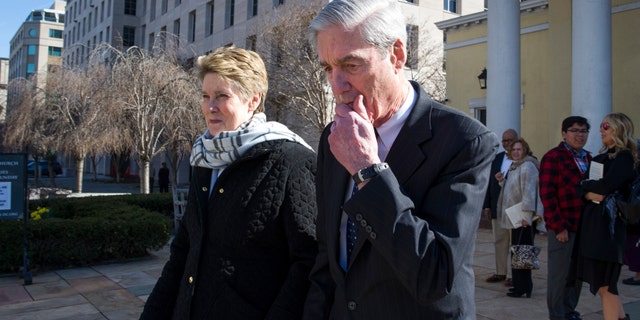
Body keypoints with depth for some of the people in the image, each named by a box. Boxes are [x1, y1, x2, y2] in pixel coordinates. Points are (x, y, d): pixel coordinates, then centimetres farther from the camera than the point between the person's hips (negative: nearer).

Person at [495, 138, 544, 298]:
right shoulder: (514, 166, 18)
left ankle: (523, 287, -2)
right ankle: (520, 284, 22)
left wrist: (527, 215, -24)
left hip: (524, 218, -10)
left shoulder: (527, 166, -13)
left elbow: (529, 191, -20)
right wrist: (502, 180, 9)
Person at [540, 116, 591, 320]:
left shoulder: (588, 158, 15)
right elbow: (547, 194, -10)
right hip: (563, 227, -6)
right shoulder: (553, 157, -6)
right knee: (559, 274, 2)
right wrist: (559, 226, -13)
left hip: (585, 226, 6)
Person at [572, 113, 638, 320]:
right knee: (601, 280, 13)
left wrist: (588, 184, -2)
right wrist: (590, 193, -12)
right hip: (591, 219, 8)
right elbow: (581, 187, 9)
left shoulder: (625, 157, -7)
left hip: (609, 222, -8)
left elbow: (606, 186, -20)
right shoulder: (601, 156, 16)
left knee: (605, 284, -5)